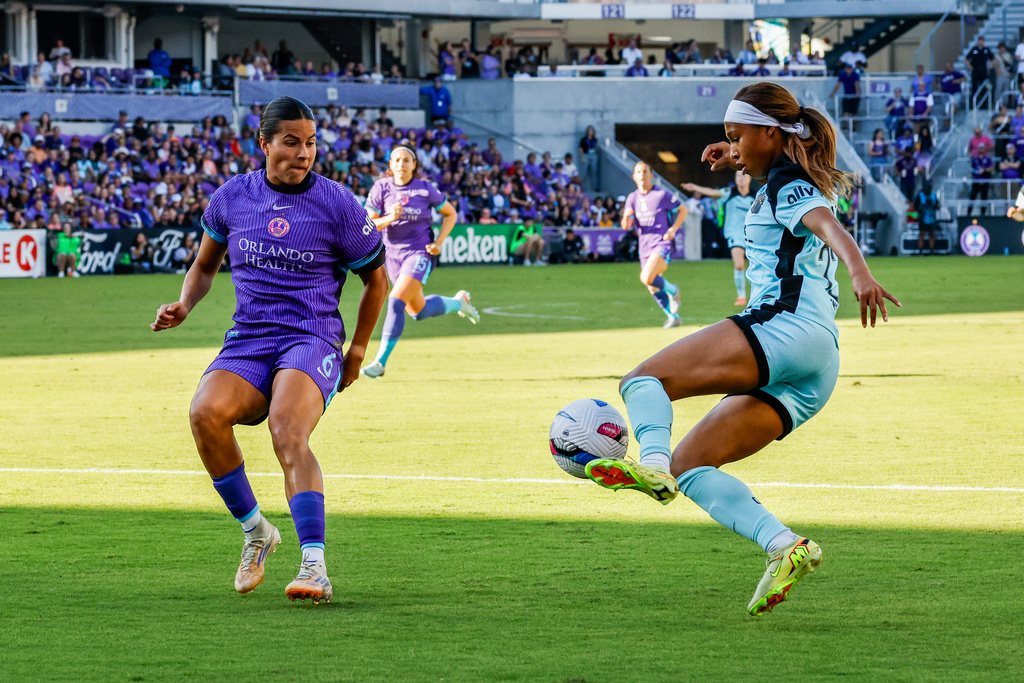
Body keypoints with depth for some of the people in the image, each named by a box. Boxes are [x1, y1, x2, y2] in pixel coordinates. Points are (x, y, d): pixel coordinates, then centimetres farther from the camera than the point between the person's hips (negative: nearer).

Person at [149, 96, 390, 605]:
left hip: (312, 339, -3)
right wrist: (183, 306, 5)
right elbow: (205, 264, 25)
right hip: (247, 341, 3)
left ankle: (314, 566, -41)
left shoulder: (336, 204, 2)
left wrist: (357, 351, 13)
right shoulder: (233, 197, 10)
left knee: (287, 431, -33)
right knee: (206, 413, -29)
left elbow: (376, 279, 15)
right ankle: (254, 530, -8)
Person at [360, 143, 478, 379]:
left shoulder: (425, 189, -7)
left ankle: (380, 362, -20)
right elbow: (369, 225, -5)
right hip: (394, 253, 4)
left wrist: (439, 242, -6)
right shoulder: (381, 187, -4)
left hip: (420, 252, -4)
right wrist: (390, 218, -24)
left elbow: (450, 214, 7)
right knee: (418, 311, 17)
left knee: (396, 301, -23)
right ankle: (458, 302, 48)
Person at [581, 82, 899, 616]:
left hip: (787, 328, -10)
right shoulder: (801, 182, 29)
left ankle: (652, 464, -44)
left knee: (643, 381, -15)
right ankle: (785, 547, -13)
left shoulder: (787, 188, 2)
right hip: (814, 374, 10)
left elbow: (830, 228, -21)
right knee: (689, 464, 5)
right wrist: (740, 163, 42)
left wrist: (860, 275, -40)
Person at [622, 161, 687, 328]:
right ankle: (673, 317, 26)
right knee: (653, 289, 8)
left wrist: (674, 228, -9)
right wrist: (626, 217, -19)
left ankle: (672, 291, 1)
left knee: (647, 278, -27)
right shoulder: (632, 198, 8)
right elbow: (626, 226, 5)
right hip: (645, 246, 6)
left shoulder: (661, 195, -5)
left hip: (663, 243, -6)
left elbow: (682, 210, 5)